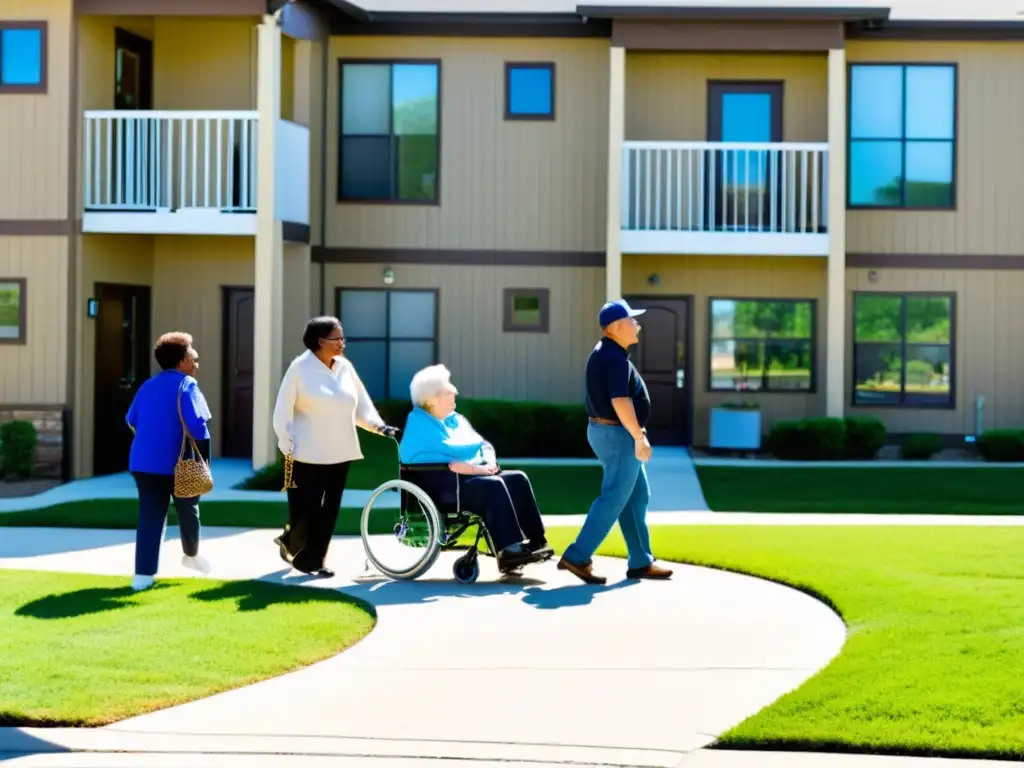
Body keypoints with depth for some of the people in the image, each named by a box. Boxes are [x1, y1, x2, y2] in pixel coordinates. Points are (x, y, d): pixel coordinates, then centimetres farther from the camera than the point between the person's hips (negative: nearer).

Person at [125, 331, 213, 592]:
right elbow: (197, 425, -16)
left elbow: (131, 420, 16)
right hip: (179, 462, -5)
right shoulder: (186, 385, -8)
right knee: (188, 510, 19)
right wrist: (204, 462, -12)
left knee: (150, 516, 4)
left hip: (145, 461, 5)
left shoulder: (148, 385, 13)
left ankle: (143, 574, -3)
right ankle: (191, 555, 40)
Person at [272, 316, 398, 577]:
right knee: (306, 510, -5)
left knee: (329, 510, 7)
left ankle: (314, 560, 18)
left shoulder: (345, 367, 6)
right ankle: (291, 544, 20)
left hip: (340, 453, 5)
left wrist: (377, 425, -5)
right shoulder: (300, 368, -8)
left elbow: (360, 405, 12)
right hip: (308, 456, -5)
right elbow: (283, 412, -6)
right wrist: (288, 447, -10)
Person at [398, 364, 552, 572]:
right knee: (492, 486, -32)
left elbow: (483, 445, 19)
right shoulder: (419, 426, -7)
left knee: (518, 479, -11)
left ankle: (535, 542, -17)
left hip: (474, 477, 9)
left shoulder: (456, 420, 21)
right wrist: (476, 469, -23)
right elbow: (437, 460, -21)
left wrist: (490, 463, -5)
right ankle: (509, 550, -37)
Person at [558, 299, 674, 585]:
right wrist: (639, 437, -23)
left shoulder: (602, 353, 13)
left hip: (605, 431, 11)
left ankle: (640, 562, 16)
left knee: (637, 496, 13)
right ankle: (578, 557, -7)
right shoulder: (615, 358, -19)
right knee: (614, 499, -7)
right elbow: (621, 402, -27)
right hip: (618, 434, -11)